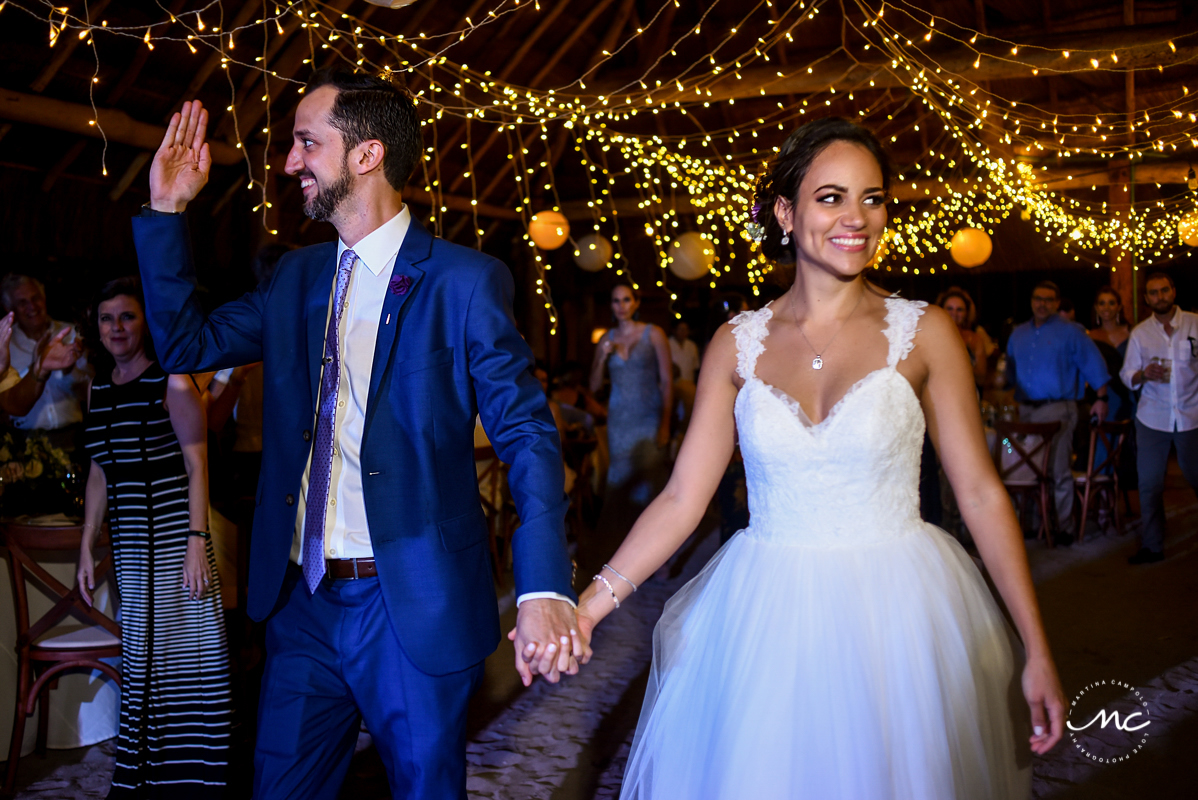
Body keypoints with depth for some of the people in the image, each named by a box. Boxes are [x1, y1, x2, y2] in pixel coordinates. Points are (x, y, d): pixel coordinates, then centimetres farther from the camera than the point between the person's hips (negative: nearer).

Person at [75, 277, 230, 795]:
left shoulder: (172, 384, -6)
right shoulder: (100, 388, 13)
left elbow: (197, 466, -10)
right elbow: (100, 473, 17)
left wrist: (197, 544, -18)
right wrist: (86, 547, 13)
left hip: (174, 536, -6)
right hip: (129, 540, 6)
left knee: (185, 646, -4)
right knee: (141, 654, 10)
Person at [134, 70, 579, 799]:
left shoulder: (466, 281, -11)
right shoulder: (298, 277, 9)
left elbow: (526, 433, -14)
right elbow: (188, 344, 14)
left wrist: (544, 588, -27)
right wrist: (167, 210, 4)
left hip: (414, 606, -5)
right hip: (302, 600, 6)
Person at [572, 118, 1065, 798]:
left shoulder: (924, 333, -4)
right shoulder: (738, 344, 0)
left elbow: (981, 493, -3)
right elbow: (684, 497, 0)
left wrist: (1038, 651, -5)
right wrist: (592, 603, -9)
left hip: (898, 615, -1)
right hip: (767, 622, 1)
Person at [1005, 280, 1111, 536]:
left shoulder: (1070, 332, 0)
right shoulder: (1018, 334, 15)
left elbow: (1093, 364, -1)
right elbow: (1010, 372, 23)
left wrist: (1101, 398, -7)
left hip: (1057, 409, -5)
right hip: (1025, 410, 5)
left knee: (1059, 471, -5)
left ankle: (1064, 526, 2)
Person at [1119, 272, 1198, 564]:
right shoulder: (1139, 333, 6)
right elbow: (1127, 374, 5)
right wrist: (1144, 374, -15)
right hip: (1152, 419, 2)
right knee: (1149, 485, 3)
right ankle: (1152, 546, 12)